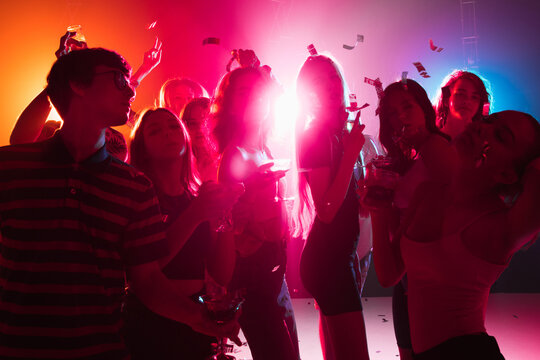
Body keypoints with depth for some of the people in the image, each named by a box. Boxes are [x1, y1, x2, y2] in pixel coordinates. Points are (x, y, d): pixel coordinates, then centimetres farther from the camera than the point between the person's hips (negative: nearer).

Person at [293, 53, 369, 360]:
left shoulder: (336, 133, 14)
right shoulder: (317, 136, -12)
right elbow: (326, 210, -22)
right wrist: (351, 153, -21)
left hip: (335, 256, 10)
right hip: (328, 260, -10)